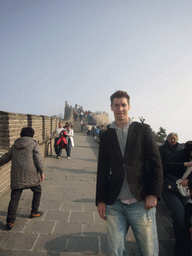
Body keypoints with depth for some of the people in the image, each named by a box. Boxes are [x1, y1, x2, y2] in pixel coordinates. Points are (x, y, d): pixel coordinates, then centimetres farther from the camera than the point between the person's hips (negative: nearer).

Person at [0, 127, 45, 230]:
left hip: (16, 176, 3)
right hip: (31, 175, -3)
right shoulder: (33, 144, 0)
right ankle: (34, 212, 27)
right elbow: (38, 159, -8)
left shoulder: (14, 146, 14)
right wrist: (42, 172, -5)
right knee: (37, 191, 20)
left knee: (14, 197, 7)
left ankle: (10, 221, 5)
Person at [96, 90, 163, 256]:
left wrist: (154, 194, -9)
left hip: (141, 202, -2)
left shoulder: (143, 130, 2)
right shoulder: (106, 136, 9)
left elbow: (156, 164, 0)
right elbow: (102, 170, 11)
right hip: (114, 203, 2)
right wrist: (100, 200, 8)